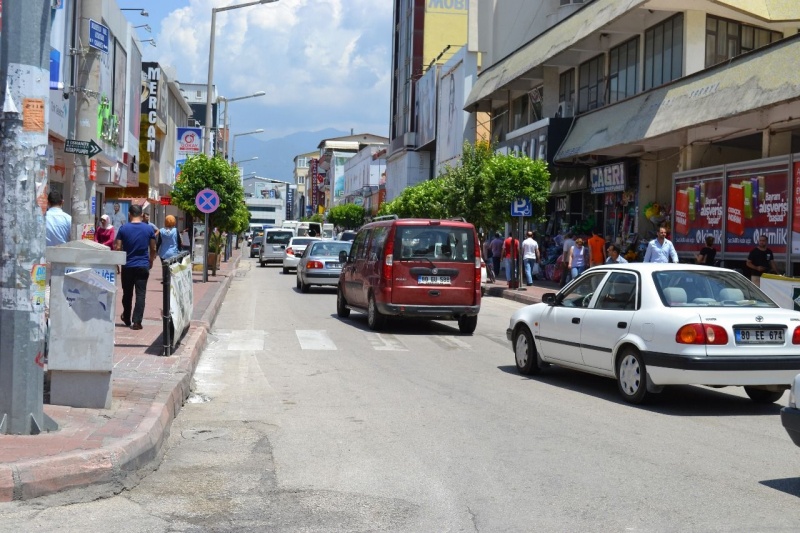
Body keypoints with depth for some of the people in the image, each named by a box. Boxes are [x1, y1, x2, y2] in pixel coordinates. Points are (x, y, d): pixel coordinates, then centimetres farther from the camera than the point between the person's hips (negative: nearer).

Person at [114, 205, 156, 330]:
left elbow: (118, 247, -4)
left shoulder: (123, 228, -4)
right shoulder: (148, 229, -1)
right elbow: (153, 249, 4)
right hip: (143, 266, 0)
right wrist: (151, 261, 20)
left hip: (127, 266, 1)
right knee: (140, 294, -1)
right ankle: (136, 321, -9)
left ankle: (126, 319, 28)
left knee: (127, 293, 15)